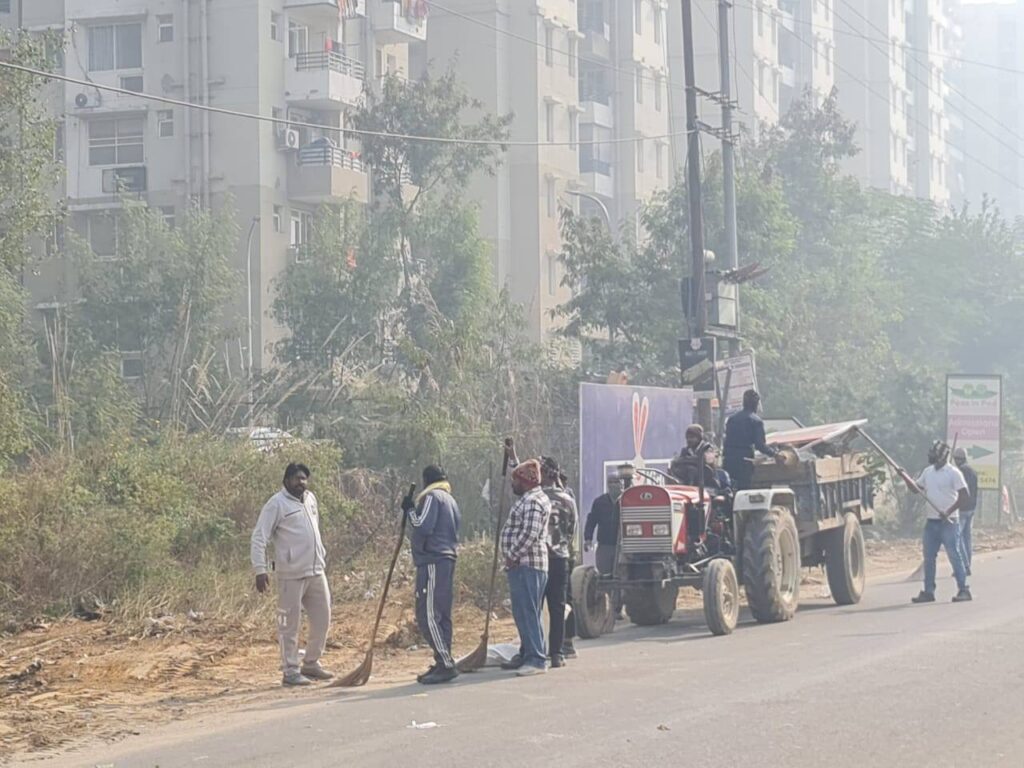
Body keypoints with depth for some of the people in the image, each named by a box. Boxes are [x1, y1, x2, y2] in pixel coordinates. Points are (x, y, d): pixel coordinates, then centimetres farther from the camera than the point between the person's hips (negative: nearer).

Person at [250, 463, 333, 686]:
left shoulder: (310, 499, 13)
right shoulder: (277, 504, -9)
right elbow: (258, 538, -12)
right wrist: (260, 570, -19)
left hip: (316, 571, 7)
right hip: (291, 574, -7)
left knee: (322, 619, 12)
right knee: (290, 624, -2)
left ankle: (311, 663, 27)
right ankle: (290, 671, 4)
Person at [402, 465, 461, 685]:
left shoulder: (431, 497, -7)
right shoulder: (450, 500, 20)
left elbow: (423, 526, -17)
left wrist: (410, 510, -3)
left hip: (432, 562, -9)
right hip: (447, 559, 9)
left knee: (428, 615, -11)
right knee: (441, 614, 12)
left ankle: (445, 664, -17)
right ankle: (443, 663, 13)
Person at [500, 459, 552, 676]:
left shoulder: (533, 502, -16)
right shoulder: (528, 499, 18)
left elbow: (530, 534, -24)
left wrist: (513, 556, -18)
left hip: (526, 565, -11)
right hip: (522, 565, 11)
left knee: (527, 612, -12)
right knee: (522, 612, 15)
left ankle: (537, 660, -13)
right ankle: (527, 655, 23)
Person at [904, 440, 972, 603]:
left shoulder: (953, 473, -9)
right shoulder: (928, 471, 12)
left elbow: (964, 496, -13)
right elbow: (916, 488, 19)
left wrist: (948, 512, -19)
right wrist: (905, 477, 2)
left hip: (948, 522, -7)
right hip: (931, 521, 7)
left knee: (954, 555, -6)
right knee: (928, 557, 8)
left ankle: (963, 590, -1)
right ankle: (929, 591, 14)